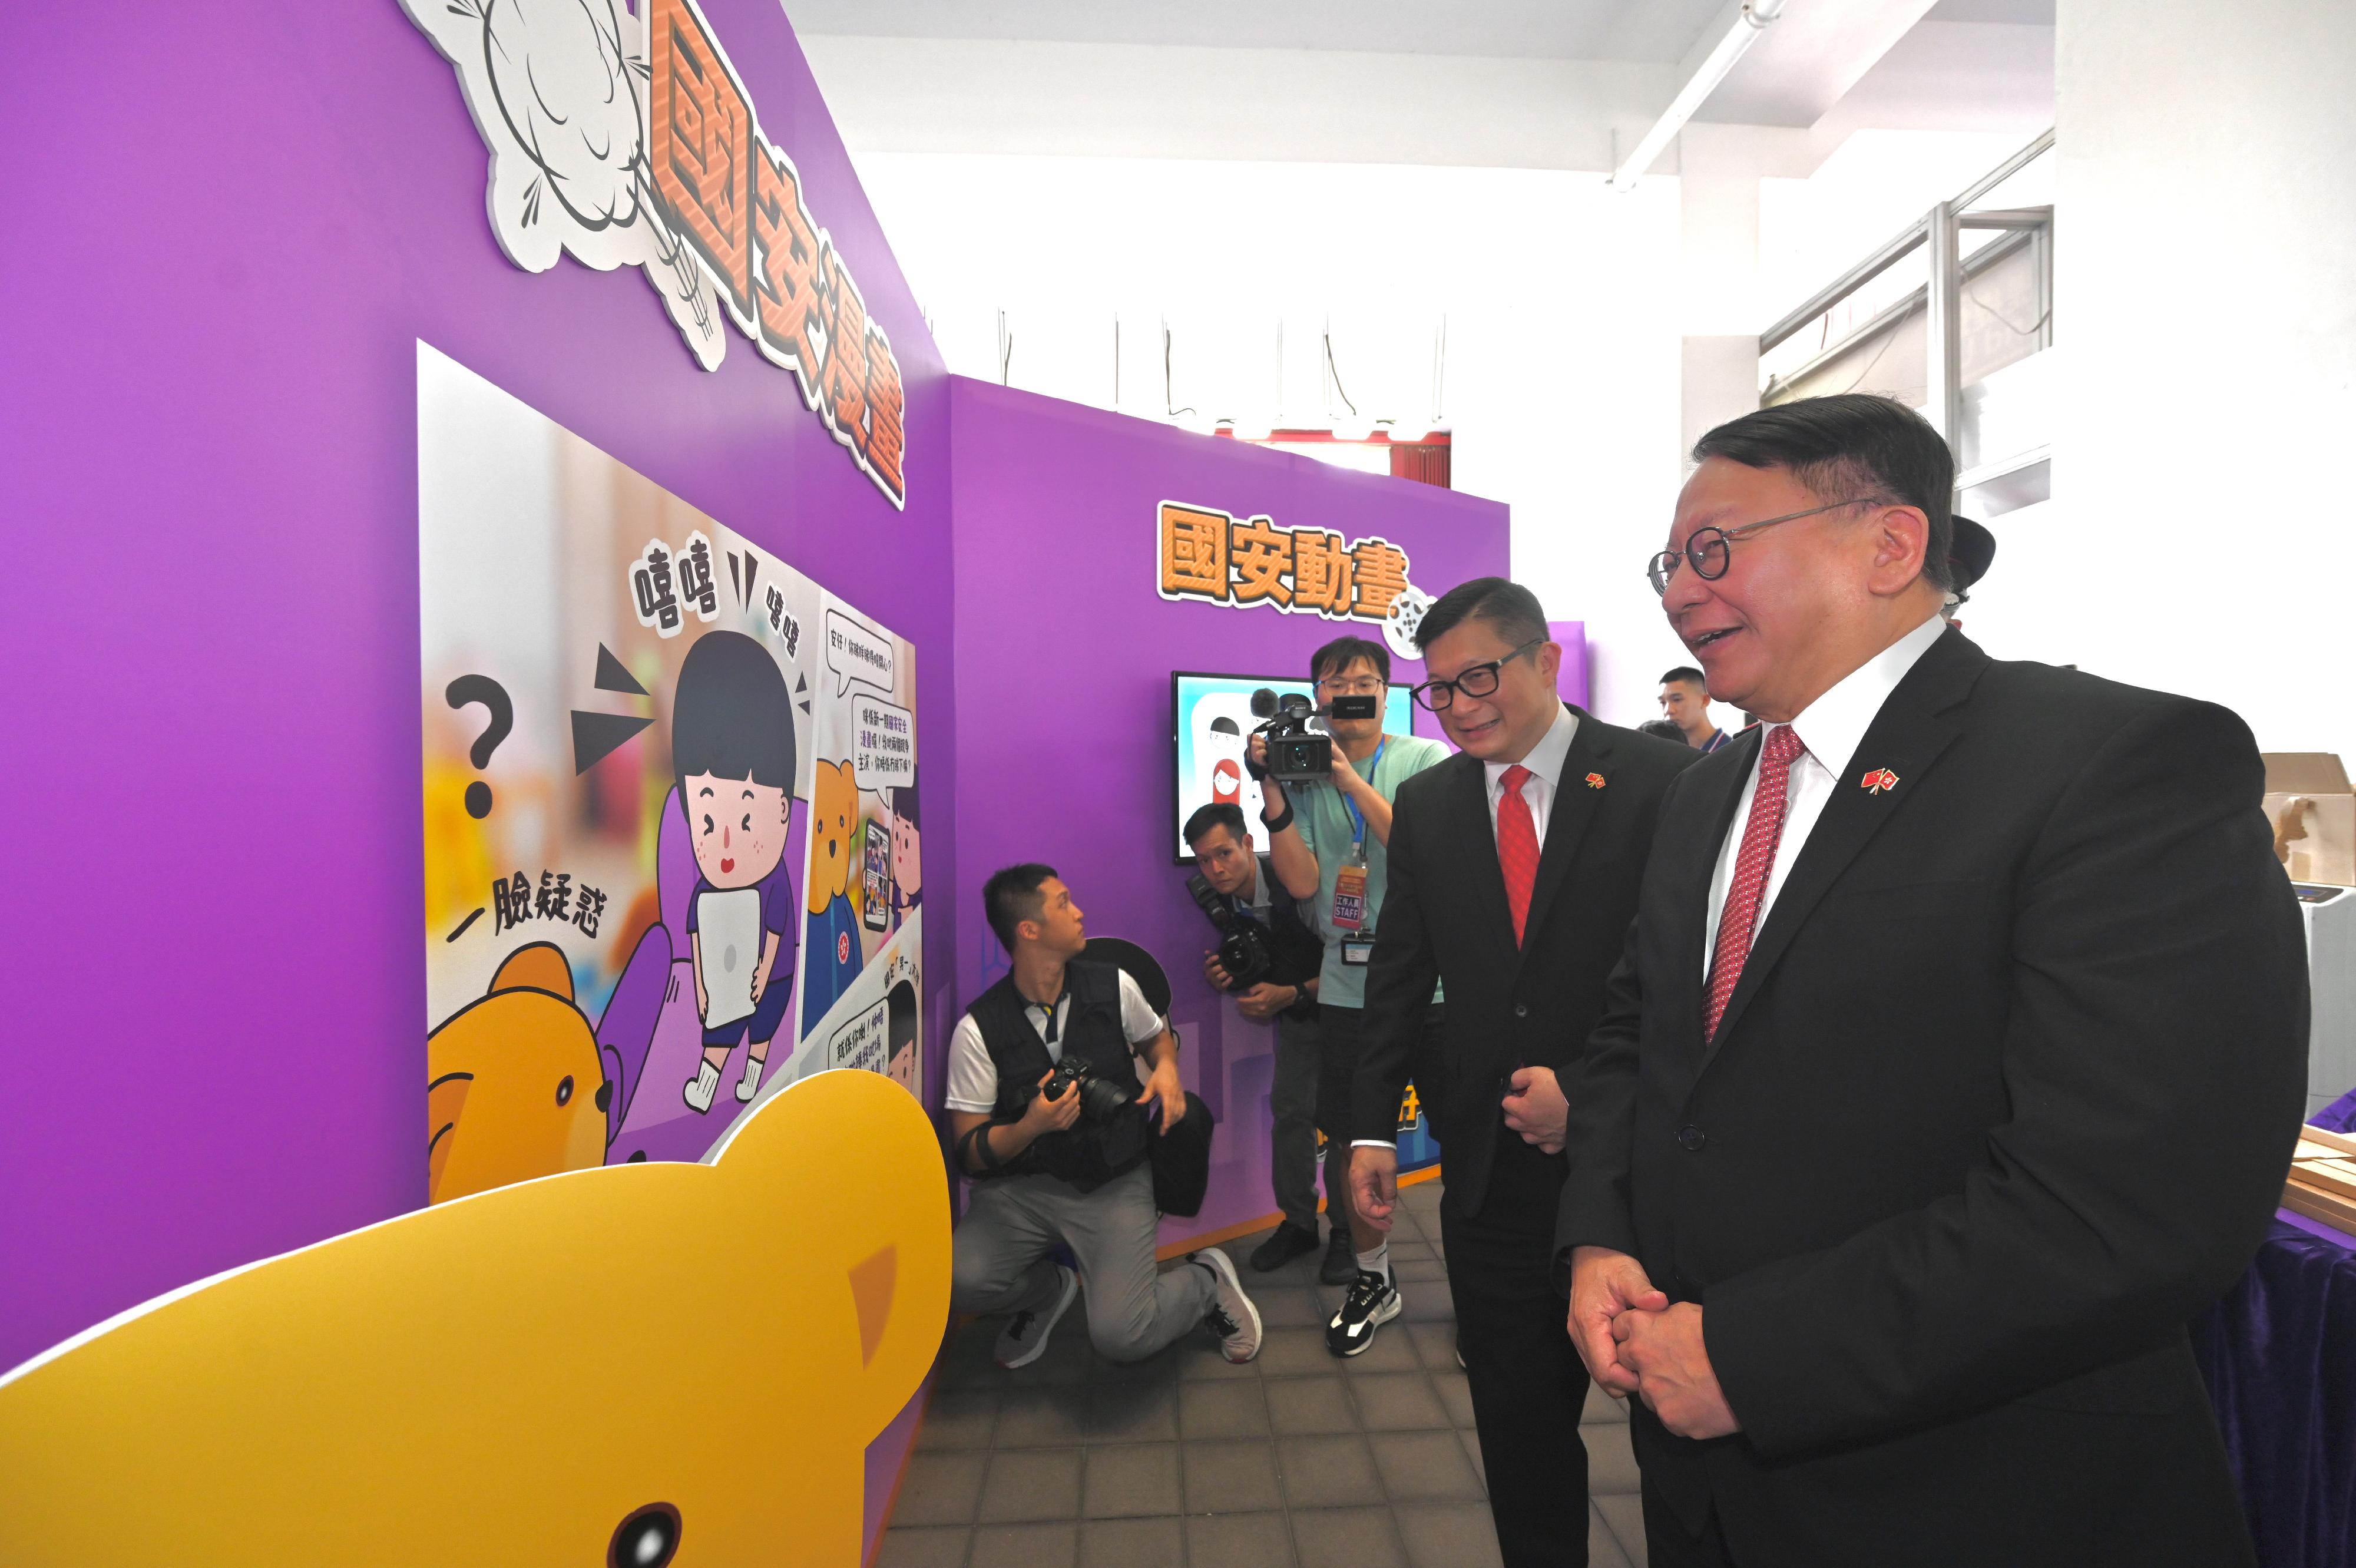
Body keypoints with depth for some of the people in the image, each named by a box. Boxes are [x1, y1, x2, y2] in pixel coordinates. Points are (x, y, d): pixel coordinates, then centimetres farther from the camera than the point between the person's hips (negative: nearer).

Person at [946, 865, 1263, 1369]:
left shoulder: (1113, 987, -2)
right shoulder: (979, 1029, -9)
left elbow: (1156, 1036, 19)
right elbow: (969, 1152, -7)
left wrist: (1167, 1068, -5)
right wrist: (1032, 1126, -26)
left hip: (1114, 1181, 0)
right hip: (1020, 1185, 1)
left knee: (1120, 1336, -20)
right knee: (959, 1280, -27)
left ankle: (1206, 1280, 13)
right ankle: (1051, 1286, 7)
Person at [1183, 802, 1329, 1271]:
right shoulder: (1223, 901, -9)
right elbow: (1256, 968, 4)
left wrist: (1289, 995, -30)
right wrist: (1225, 978, -17)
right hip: (1296, 1012, 6)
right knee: (1289, 1110, 4)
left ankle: (1348, 1230, 12)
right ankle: (1298, 1222, 21)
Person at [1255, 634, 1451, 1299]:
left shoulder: (1426, 760, -2)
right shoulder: (1306, 774, 6)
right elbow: (1302, 882, -4)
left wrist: (1352, 780, -19)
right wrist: (1273, 794, -13)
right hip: (1348, 987, 3)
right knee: (1352, 1141, 14)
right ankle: (1372, 1279, 35)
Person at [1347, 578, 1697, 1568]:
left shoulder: (1664, 780, -9)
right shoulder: (1425, 805, 3)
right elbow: (1398, 976, 6)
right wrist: (1372, 1130, 2)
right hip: (1492, 1175, 3)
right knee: (1517, 1418, 16)